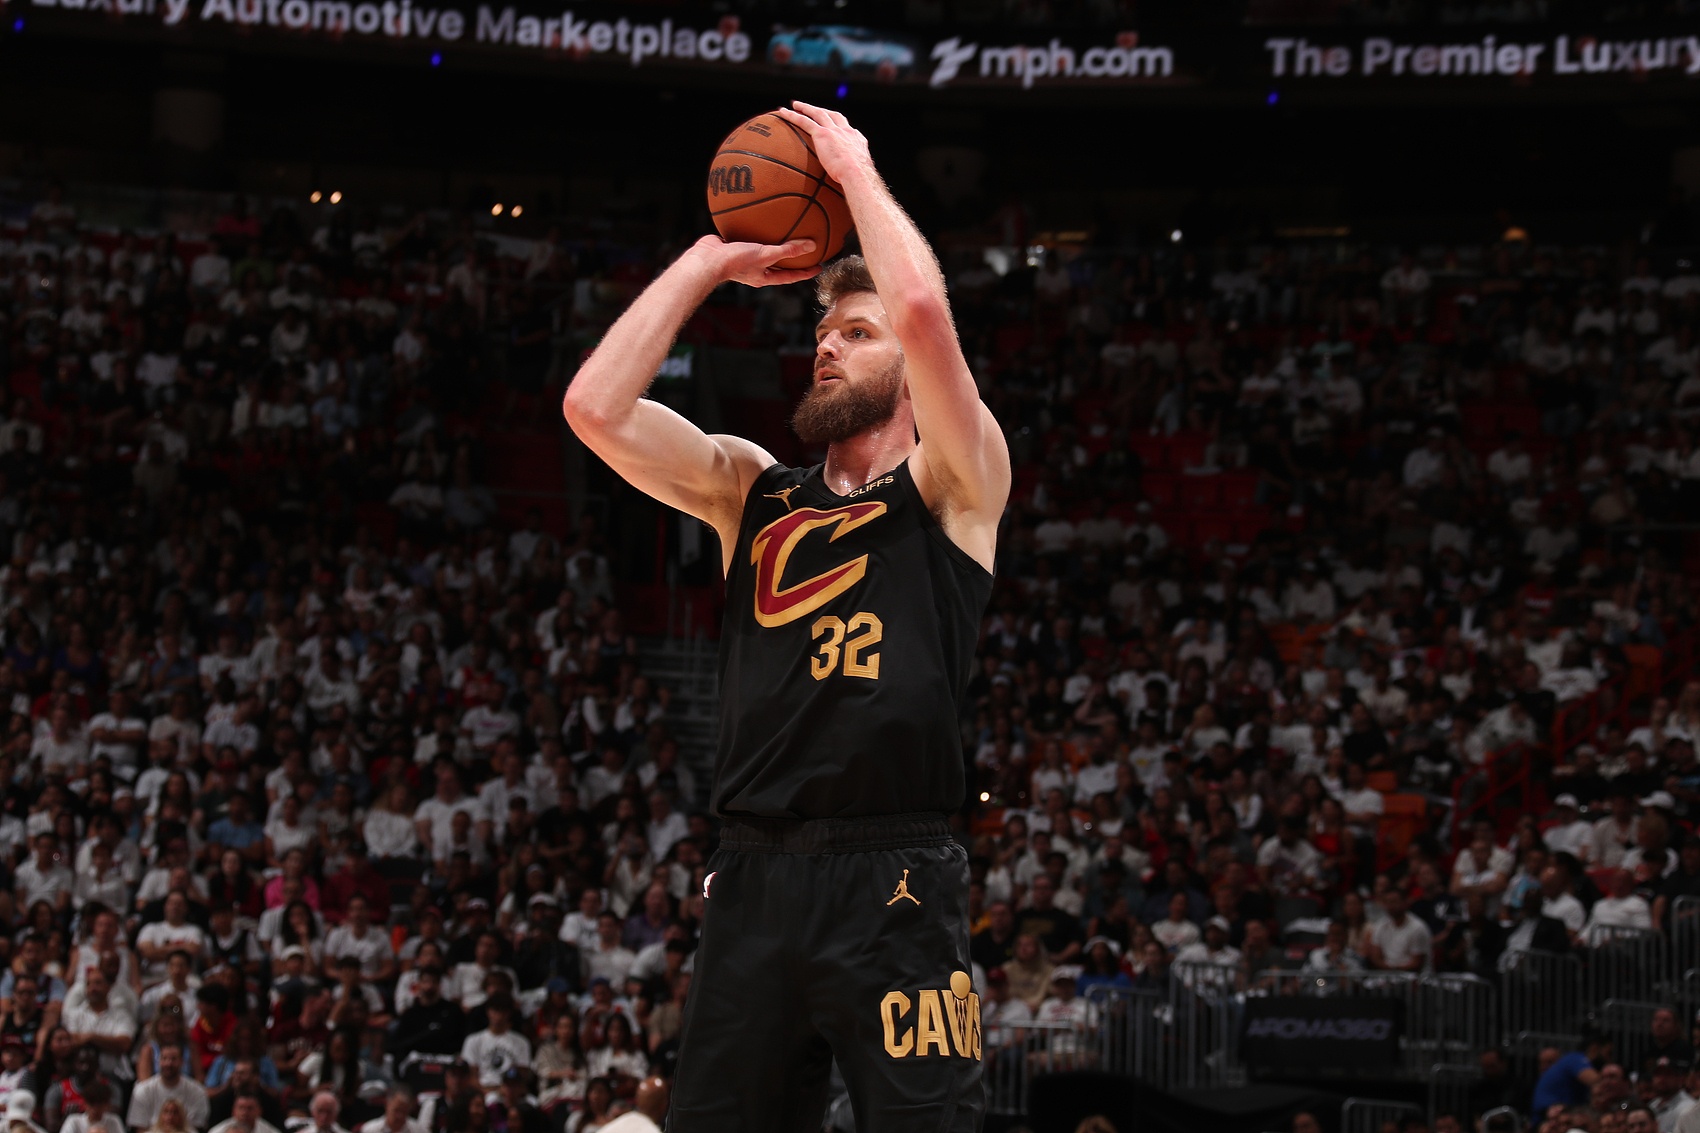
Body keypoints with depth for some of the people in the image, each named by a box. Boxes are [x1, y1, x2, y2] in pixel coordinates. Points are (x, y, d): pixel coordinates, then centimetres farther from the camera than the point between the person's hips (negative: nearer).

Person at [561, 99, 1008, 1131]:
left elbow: (922, 308, -11)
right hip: (754, 881, 5)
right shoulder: (751, 490, 19)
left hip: (893, 885, -4)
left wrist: (856, 170, 3)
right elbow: (595, 407, 6)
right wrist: (713, 262, 13)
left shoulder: (953, 488, 6)